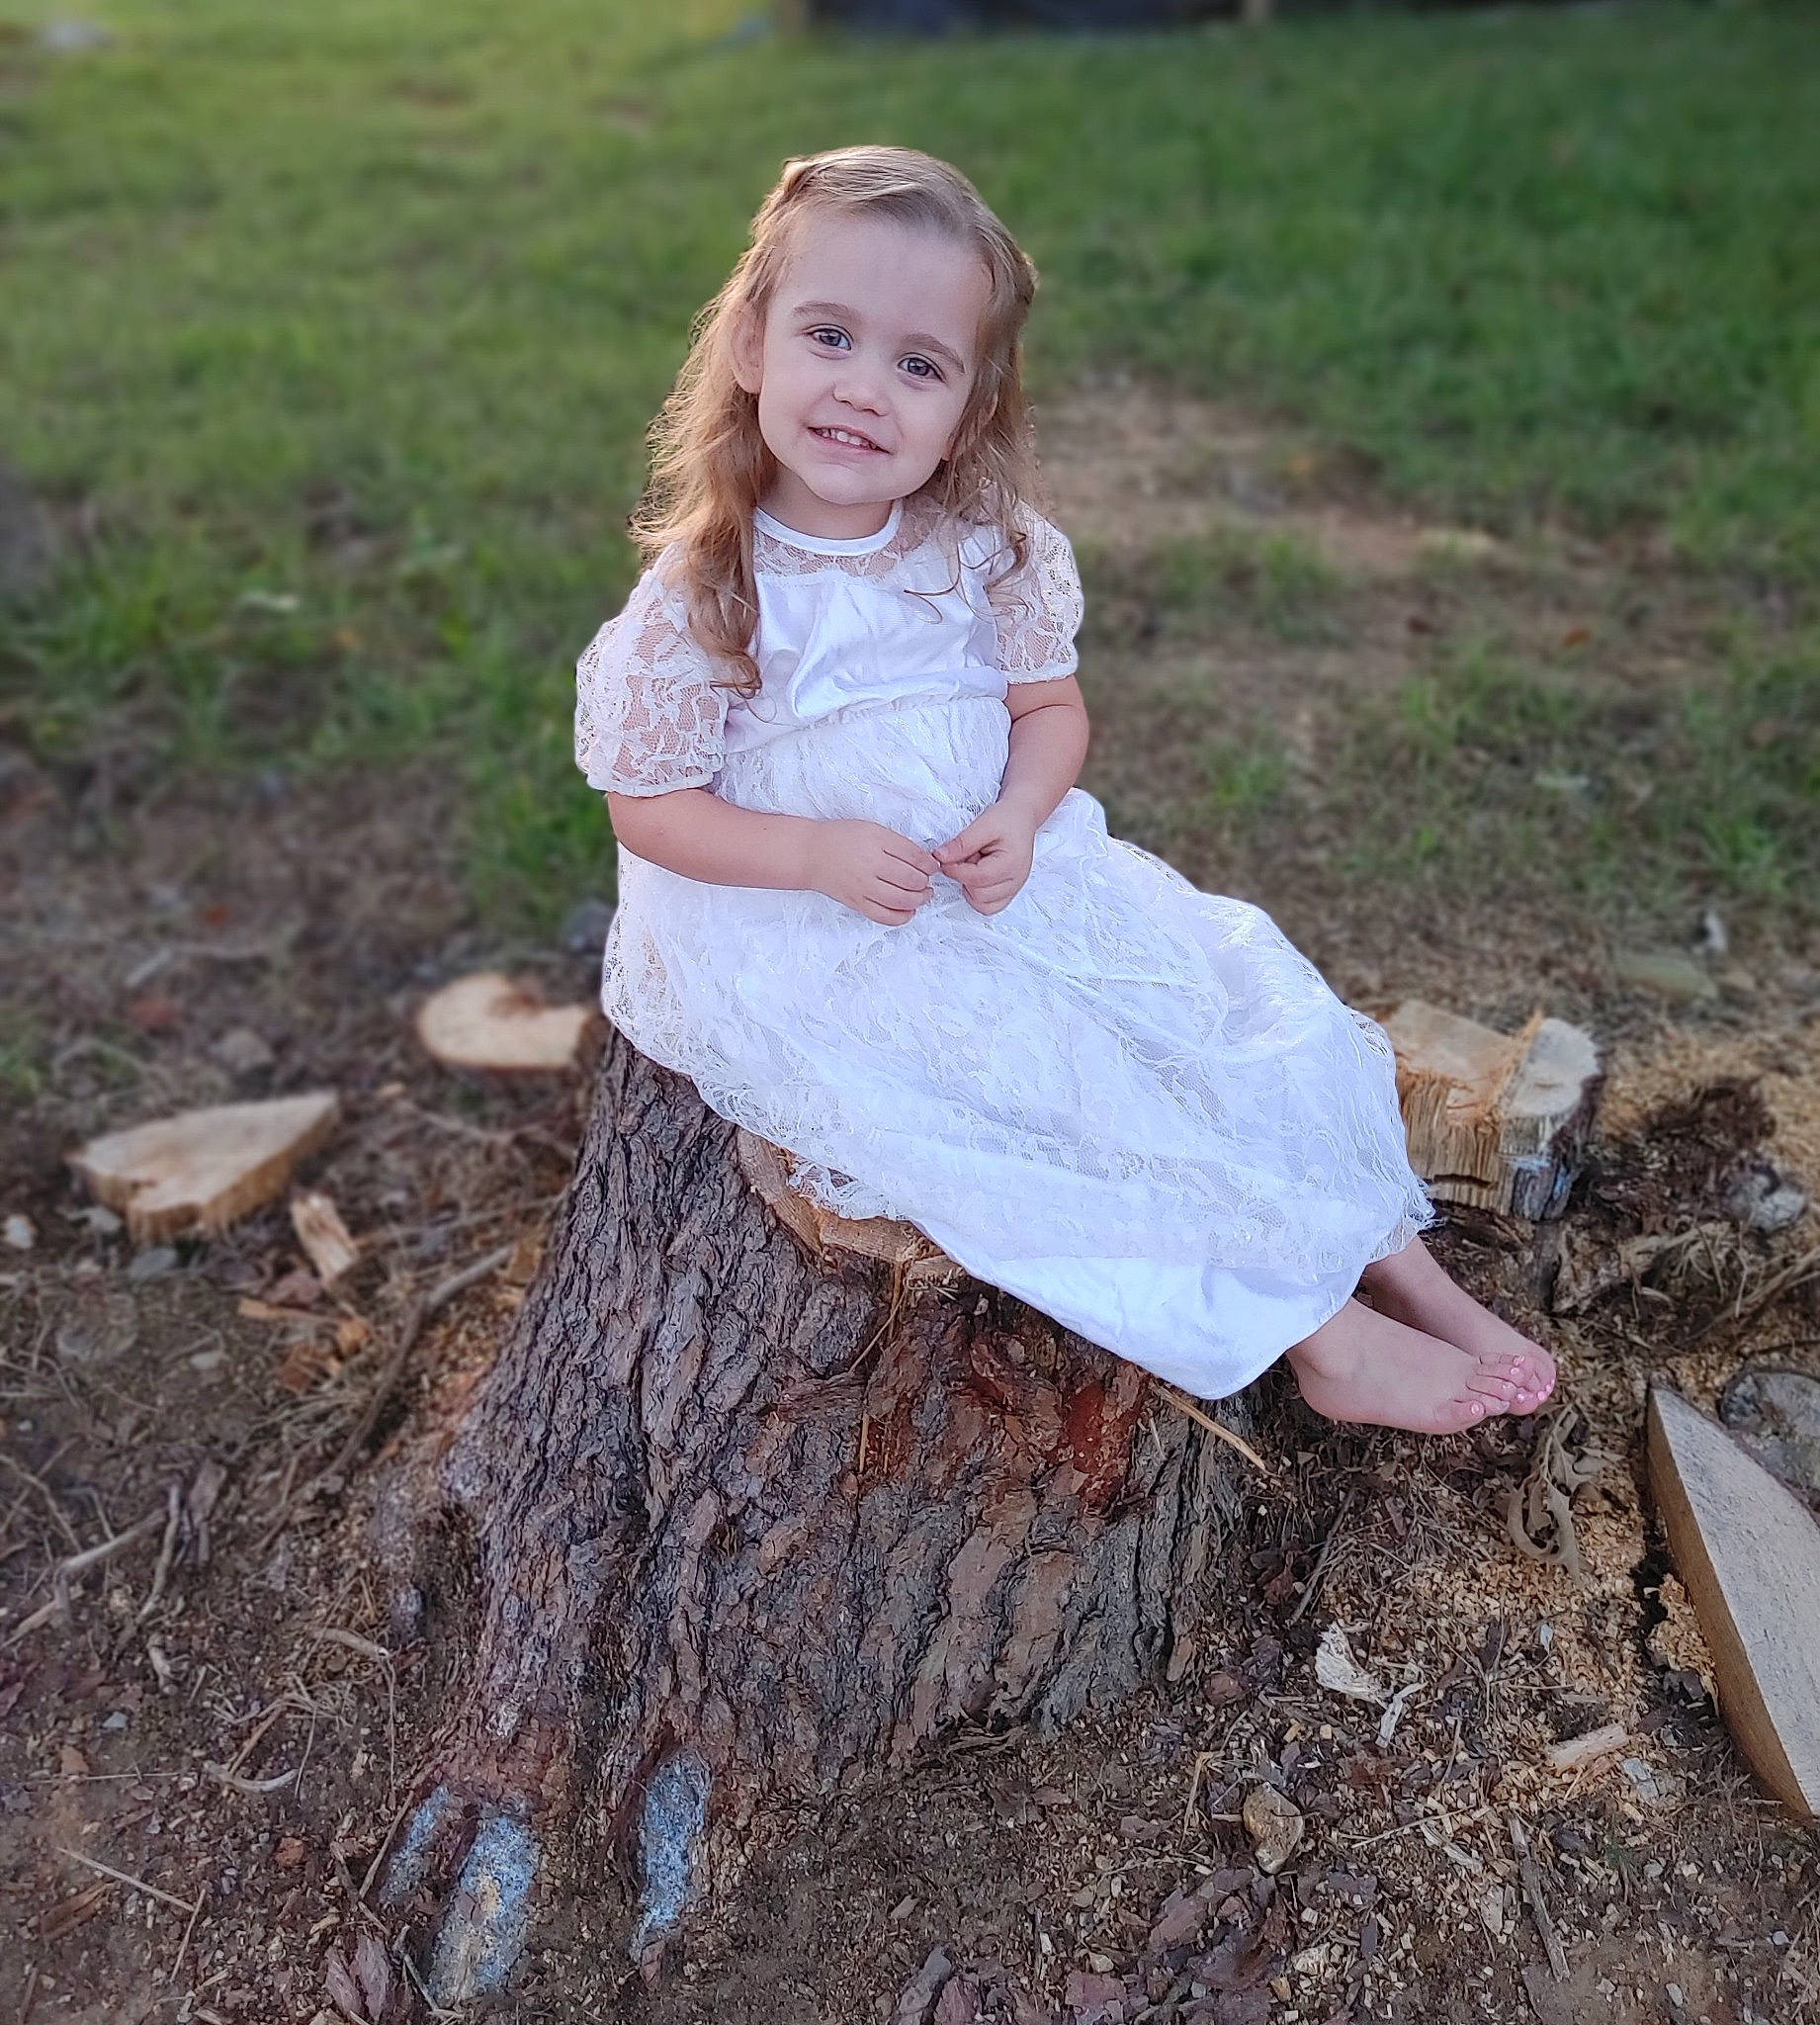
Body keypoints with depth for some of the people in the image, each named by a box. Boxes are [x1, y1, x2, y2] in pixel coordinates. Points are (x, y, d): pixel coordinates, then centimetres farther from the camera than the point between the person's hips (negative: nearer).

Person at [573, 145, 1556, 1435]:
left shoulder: (990, 549, -5)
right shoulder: (698, 601, -16)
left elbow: (1050, 707, 6)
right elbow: (649, 809, -10)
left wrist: (1017, 817, -16)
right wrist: (823, 855, -24)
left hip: (998, 871, 5)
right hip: (794, 936, -5)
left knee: (1228, 974, -6)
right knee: (1046, 1083, -23)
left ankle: (1395, 1258, 6)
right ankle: (1315, 1333, -11)